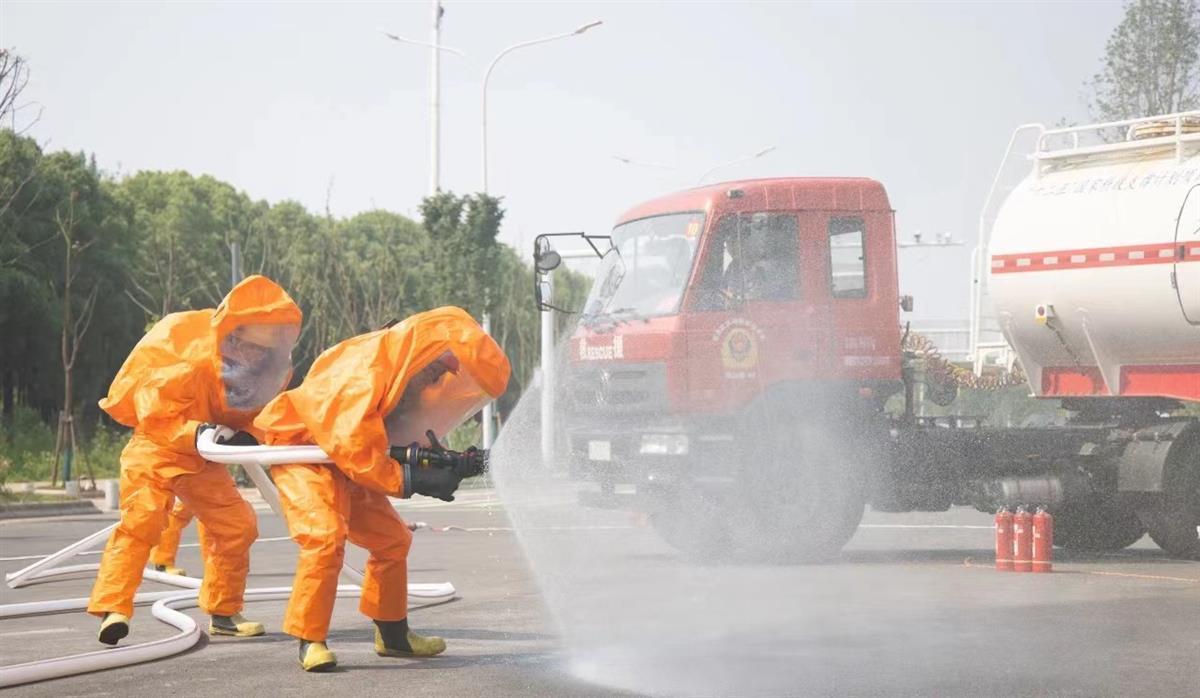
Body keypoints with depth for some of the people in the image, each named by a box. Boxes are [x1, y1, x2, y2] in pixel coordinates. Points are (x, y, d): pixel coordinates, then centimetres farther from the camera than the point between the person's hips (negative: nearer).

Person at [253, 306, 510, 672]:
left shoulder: (408, 373, -2)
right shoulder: (366, 369, -32)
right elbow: (352, 448, -34)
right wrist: (413, 481, -35)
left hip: (348, 460, 9)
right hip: (299, 448, -9)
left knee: (393, 539, 10)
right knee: (325, 536, -27)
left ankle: (392, 634, 22)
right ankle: (310, 641, -18)